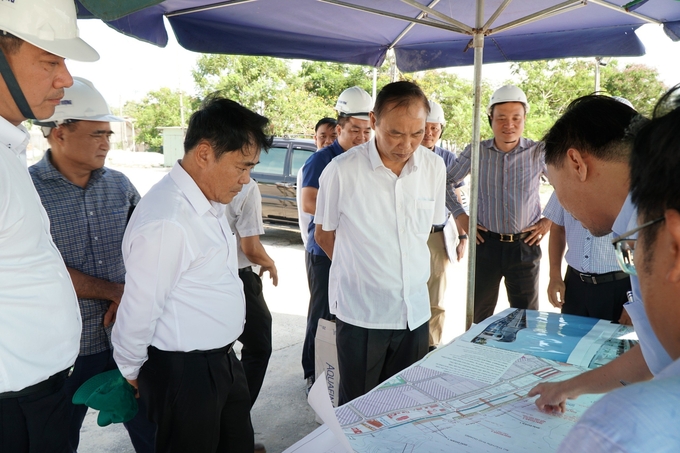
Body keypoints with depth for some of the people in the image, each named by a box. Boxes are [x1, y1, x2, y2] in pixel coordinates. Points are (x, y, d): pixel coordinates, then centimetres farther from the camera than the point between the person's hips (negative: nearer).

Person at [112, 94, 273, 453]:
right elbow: (137, 315, -19)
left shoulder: (210, 203, 2)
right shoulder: (166, 222, -27)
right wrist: (133, 374, -5)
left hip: (222, 361, 8)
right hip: (183, 373, -8)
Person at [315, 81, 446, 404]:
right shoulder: (341, 171, -15)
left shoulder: (435, 167, -2)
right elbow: (324, 235, 0)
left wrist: (406, 271, 11)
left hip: (415, 311, 4)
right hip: (361, 314, -3)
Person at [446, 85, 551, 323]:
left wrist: (550, 219, 2)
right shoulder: (475, 151, -2)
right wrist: (459, 215, 3)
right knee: (478, 317, 12)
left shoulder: (539, 152, -4)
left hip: (525, 244, 0)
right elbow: (446, 181, 10)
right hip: (486, 243, 1)